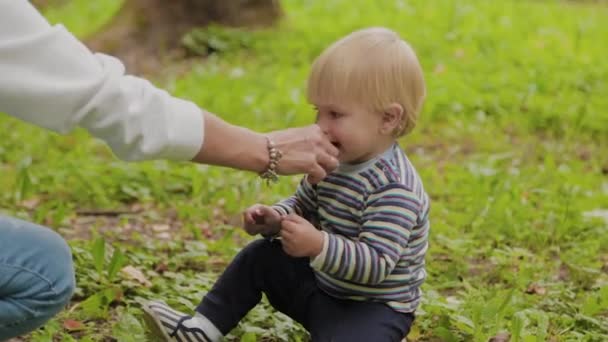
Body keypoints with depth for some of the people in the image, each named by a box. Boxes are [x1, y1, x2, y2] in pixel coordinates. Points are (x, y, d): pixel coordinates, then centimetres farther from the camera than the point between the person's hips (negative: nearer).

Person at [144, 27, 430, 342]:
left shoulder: (393, 189, -30)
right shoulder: (332, 160, -3)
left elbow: (377, 264, -34)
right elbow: (302, 206, 12)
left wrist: (318, 245, -44)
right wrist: (275, 219, -10)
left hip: (374, 309, -9)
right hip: (322, 281, 9)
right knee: (259, 256, 17)